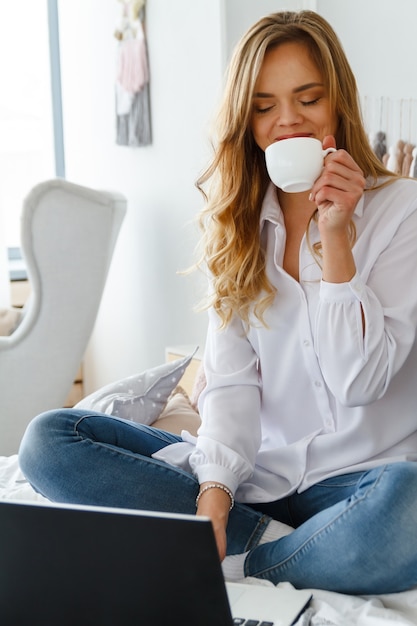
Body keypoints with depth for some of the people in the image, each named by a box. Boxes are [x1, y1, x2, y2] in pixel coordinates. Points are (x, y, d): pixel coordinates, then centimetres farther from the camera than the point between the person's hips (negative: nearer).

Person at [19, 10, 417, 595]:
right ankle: (271, 541, -17)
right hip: (257, 471, 4)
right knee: (49, 439, -12)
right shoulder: (237, 221, 9)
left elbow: (360, 382, -11)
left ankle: (238, 558, -15)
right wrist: (214, 493, -17)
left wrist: (336, 237, -17)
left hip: (359, 474, -3)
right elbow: (231, 379, -1)